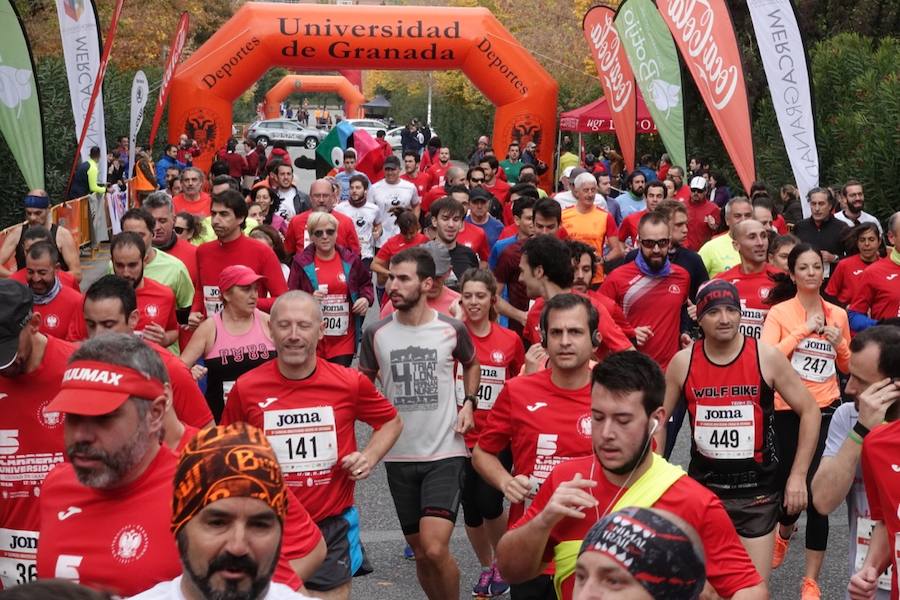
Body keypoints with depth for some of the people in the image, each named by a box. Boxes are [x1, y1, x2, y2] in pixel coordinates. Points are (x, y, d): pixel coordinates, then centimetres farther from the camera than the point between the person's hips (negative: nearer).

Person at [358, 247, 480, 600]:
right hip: (398, 456, 3)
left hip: (445, 453, -3)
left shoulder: (452, 329, -5)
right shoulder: (376, 334, -1)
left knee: (435, 549, -18)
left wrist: (469, 403, 1)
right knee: (420, 552, 12)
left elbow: (471, 364, 17)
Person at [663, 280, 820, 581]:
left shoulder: (767, 357, -9)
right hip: (702, 488, 2)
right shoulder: (683, 362, -5)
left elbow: (809, 411, -2)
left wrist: (798, 476, -5)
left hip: (758, 491, -1)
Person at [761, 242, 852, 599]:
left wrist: (839, 344, -2)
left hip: (826, 409, 2)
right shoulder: (779, 312, -3)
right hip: (787, 411, -2)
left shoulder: (838, 314, 8)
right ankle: (784, 534, 46)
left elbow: (847, 366, 18)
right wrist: (803, 330, -18)